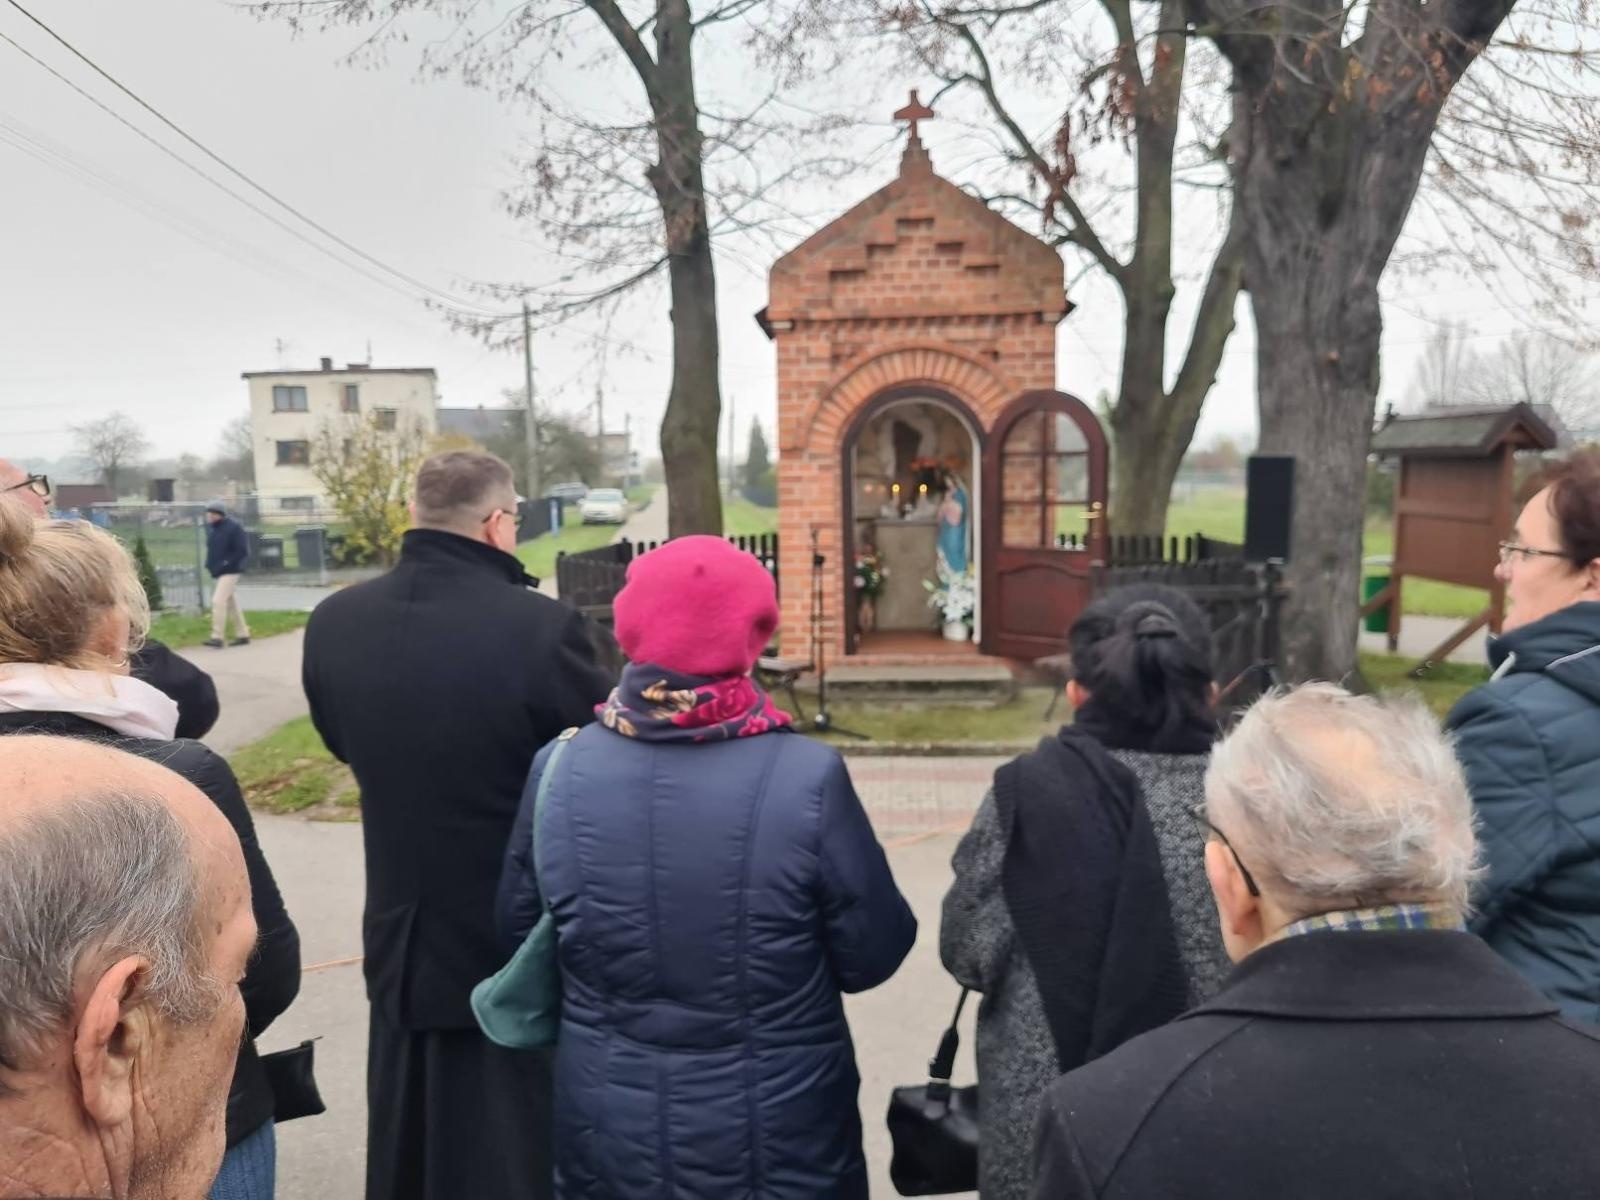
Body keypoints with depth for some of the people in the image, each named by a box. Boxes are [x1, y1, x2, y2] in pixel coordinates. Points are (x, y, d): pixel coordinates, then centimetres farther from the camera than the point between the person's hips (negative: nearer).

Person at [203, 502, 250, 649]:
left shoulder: (234, 527, -14)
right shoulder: (211, 528, 10)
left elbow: (242, 551, -17)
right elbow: (212, 549, 21)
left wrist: (227, 563, -21)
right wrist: (210, 564, 5)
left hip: (230, 571, -9)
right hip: (219, 572, 9)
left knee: (218, 601, -15)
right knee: (232, 603, 13)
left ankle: (217, 637, -12)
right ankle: (243, 635, 22)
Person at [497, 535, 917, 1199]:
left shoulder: (559, 771, -14)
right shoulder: (806, 777, -23)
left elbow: (519, 934, 1)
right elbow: (874, 954, -12)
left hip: (607, 1139, 3)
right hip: (777, 1141, -2)